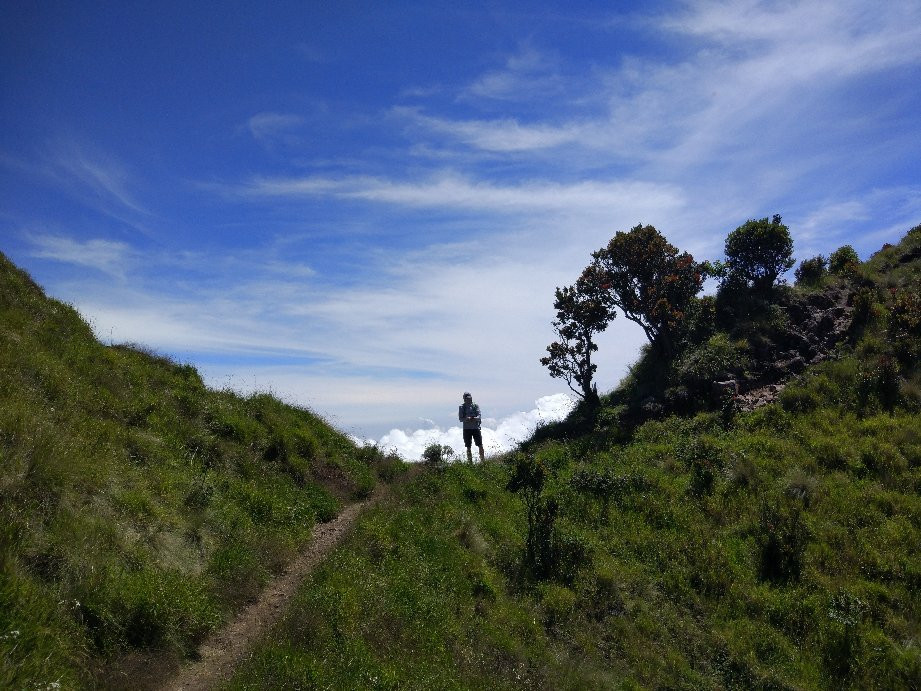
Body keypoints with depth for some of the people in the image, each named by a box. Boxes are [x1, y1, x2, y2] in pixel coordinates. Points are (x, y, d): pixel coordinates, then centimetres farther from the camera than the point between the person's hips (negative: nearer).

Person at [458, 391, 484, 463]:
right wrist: (467, 419, -25)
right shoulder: (461, 407, 2)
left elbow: (479, 417, -6)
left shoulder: (475, 406, 3)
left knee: (480, 445, -1)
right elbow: (460, 419, -5)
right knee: (468, 447, 5)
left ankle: (482, 460, 9)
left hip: (476, 428, 0)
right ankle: (470, 461, 13)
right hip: (467, 429, 0)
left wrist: (474, 418, -28)